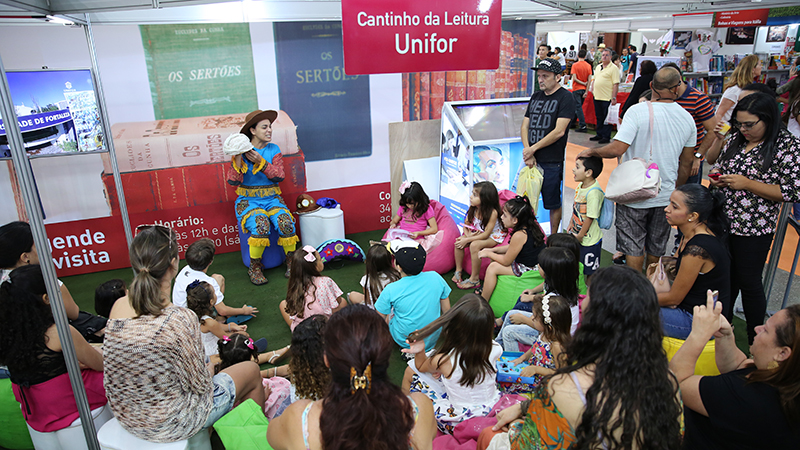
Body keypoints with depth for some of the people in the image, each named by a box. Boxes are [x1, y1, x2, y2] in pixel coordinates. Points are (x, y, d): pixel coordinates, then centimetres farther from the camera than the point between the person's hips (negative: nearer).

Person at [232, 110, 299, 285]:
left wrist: (260, 162, -17)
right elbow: (233, 180, -11)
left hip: (271, 198, 3)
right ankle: (254, 269, -13)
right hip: (248, 200, -2)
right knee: (260, 225, -32)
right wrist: (237, 158, -23)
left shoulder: (274, 149, 7)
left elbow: (280, 176, -6)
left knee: (285, 222, -28)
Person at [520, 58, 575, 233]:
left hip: (552, 161, -6)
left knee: (553, 203, 4)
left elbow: (559, 131, -14)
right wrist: (527, 149, -5)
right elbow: (525, 126, 12)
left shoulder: (565, 97, -6)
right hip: (531, 159, 6)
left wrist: (533, 148, -12)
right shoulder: (535, 97, 14)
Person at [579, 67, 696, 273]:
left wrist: (591, 151, -6)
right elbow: (686, 163, 9)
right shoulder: (687, 118, 1)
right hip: (665, 196, 5)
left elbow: (617, 149, -24)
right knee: (656, 249, 18)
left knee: (633, 248, 5)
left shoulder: (638, 111, -16)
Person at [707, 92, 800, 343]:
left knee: (748, 282, 5)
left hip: (753, 231, -5)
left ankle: (756, 341, 24)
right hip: (722, 222, 5)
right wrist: (717, 178, -2)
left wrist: (746, 184, -20)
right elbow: (717, 164, 21)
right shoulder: (737, 140, 6)